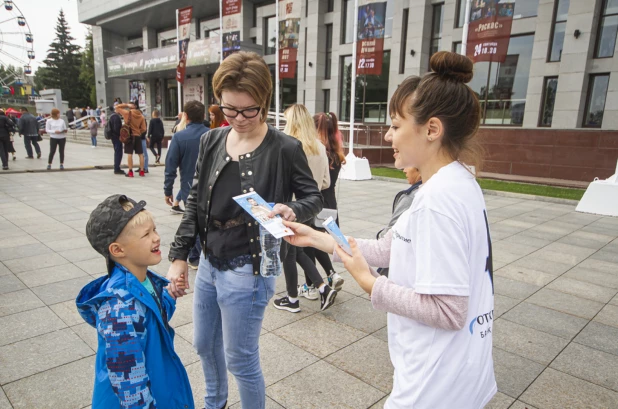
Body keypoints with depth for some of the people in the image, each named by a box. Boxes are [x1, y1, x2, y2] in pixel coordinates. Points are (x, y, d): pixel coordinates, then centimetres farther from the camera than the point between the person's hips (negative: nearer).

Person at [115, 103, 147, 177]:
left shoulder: (128, 113, -6)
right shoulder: (141, 116, 3)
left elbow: (117, 107, 3)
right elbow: (143, 129, 1)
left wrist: (126, 105, 5)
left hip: (129, 136, -3)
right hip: (138, 136, 3)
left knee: (129, 154, -2)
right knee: (140, 154, 9)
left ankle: (130, 172, -4)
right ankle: (142, 171, 12)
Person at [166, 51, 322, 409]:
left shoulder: (285, 149, -15)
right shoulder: (212, 141, 1)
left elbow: (314, 198, -5)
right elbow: (195, 202, 6)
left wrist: (293, 211, -28)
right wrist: (179, 255, 4)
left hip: (248, 270, -6)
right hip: (209, 262, 7)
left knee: (240, 360, 8)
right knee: (205, 345, 25)